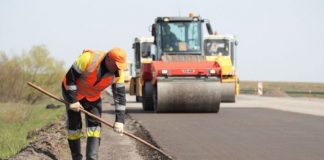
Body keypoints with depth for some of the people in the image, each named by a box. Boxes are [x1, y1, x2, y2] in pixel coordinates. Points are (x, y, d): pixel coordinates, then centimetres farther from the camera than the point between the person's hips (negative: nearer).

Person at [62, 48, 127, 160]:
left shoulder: (117, 72, -20)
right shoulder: (88, 59, -34)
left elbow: (120, 96, -14)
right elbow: (70, 76, -25)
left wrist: (119, 120, -20)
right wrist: (72, 100, -23)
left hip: (93, 97, 4)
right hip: (73, 91, -4)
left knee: (95, 124, -9)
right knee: (74, 124, -2)